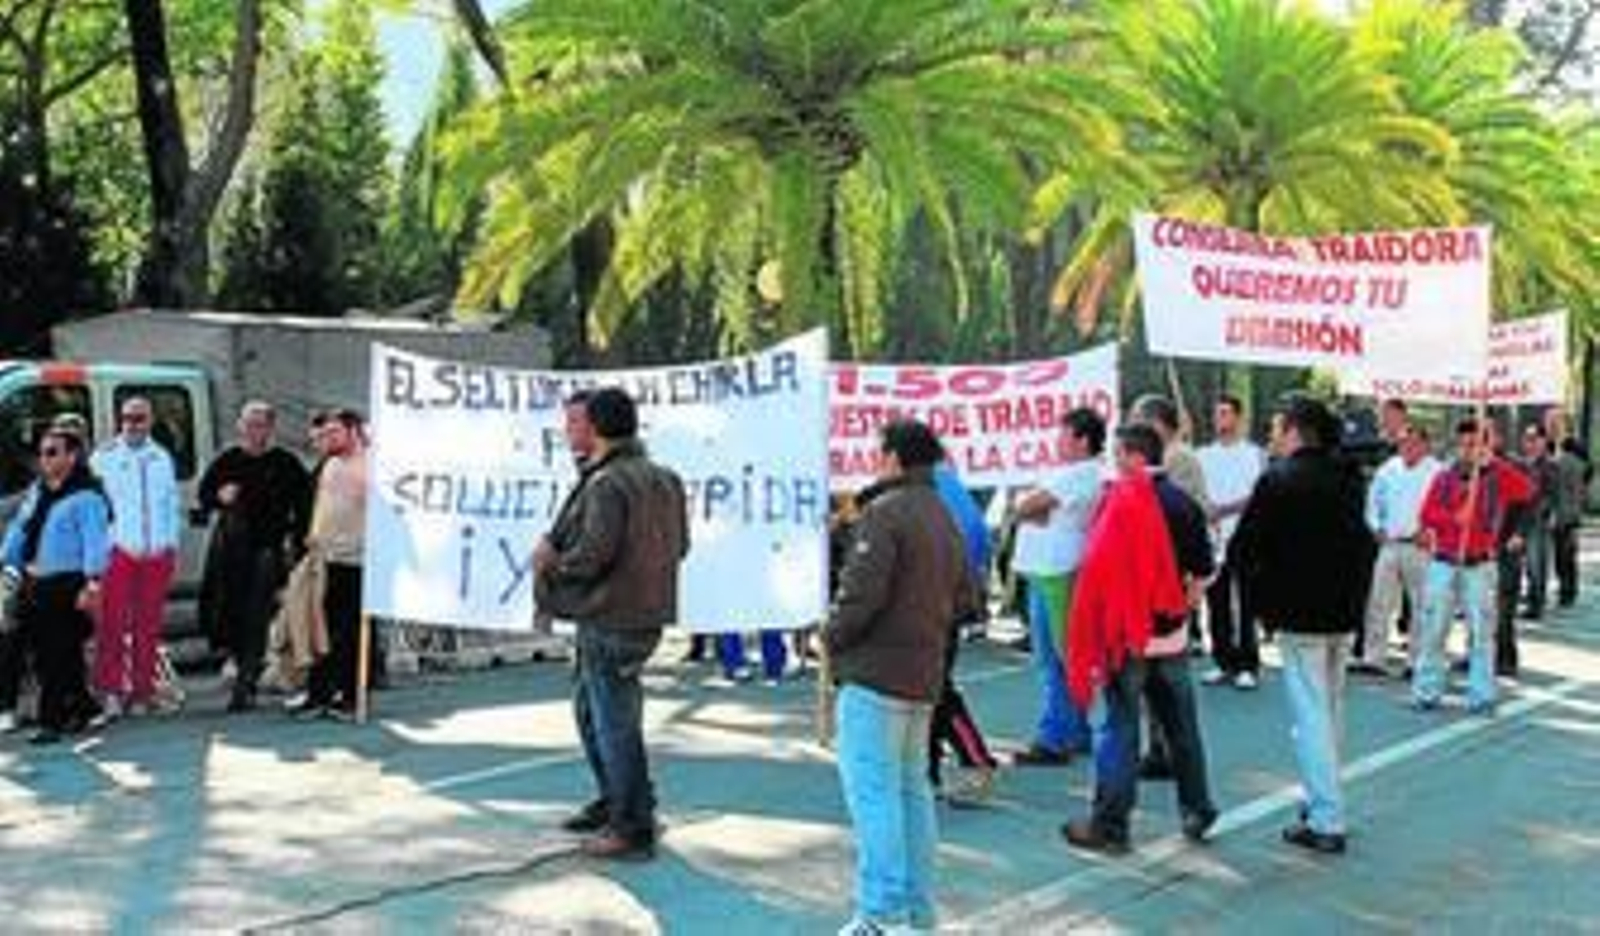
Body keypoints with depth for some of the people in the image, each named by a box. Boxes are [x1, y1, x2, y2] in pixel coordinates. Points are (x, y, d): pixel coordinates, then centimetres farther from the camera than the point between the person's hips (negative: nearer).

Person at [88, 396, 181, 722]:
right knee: (112, 624, -8)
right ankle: (110, 690, -4)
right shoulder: (104, 458, 2)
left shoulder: (162, 458, 13)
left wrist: (172, 544, 11)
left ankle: (142, 692, 12)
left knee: (149, 627, 5)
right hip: (119, 552, -3)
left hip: (157, 555, 3)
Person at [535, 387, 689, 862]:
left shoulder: (606, 484, -18)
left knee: (615, 722, -1)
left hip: (611, 620, -10)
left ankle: (633, 830, 7)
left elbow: (591, 555, -23)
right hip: (647, 613, 10)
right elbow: (679, 545, 14)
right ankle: (614, 801, 34)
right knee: (589, 708, 24)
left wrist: (551, 561, -6)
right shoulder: (663, 479, 10)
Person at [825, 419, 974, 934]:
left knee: (872, 789, -5)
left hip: (876, 672, -9)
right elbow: (963, 598, 19)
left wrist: (832, 636, -5)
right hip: (925, 674, 9)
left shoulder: (884, 512, -14)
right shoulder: (945, 519, 15)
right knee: (911, 786, 15)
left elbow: (861, 593, -20)